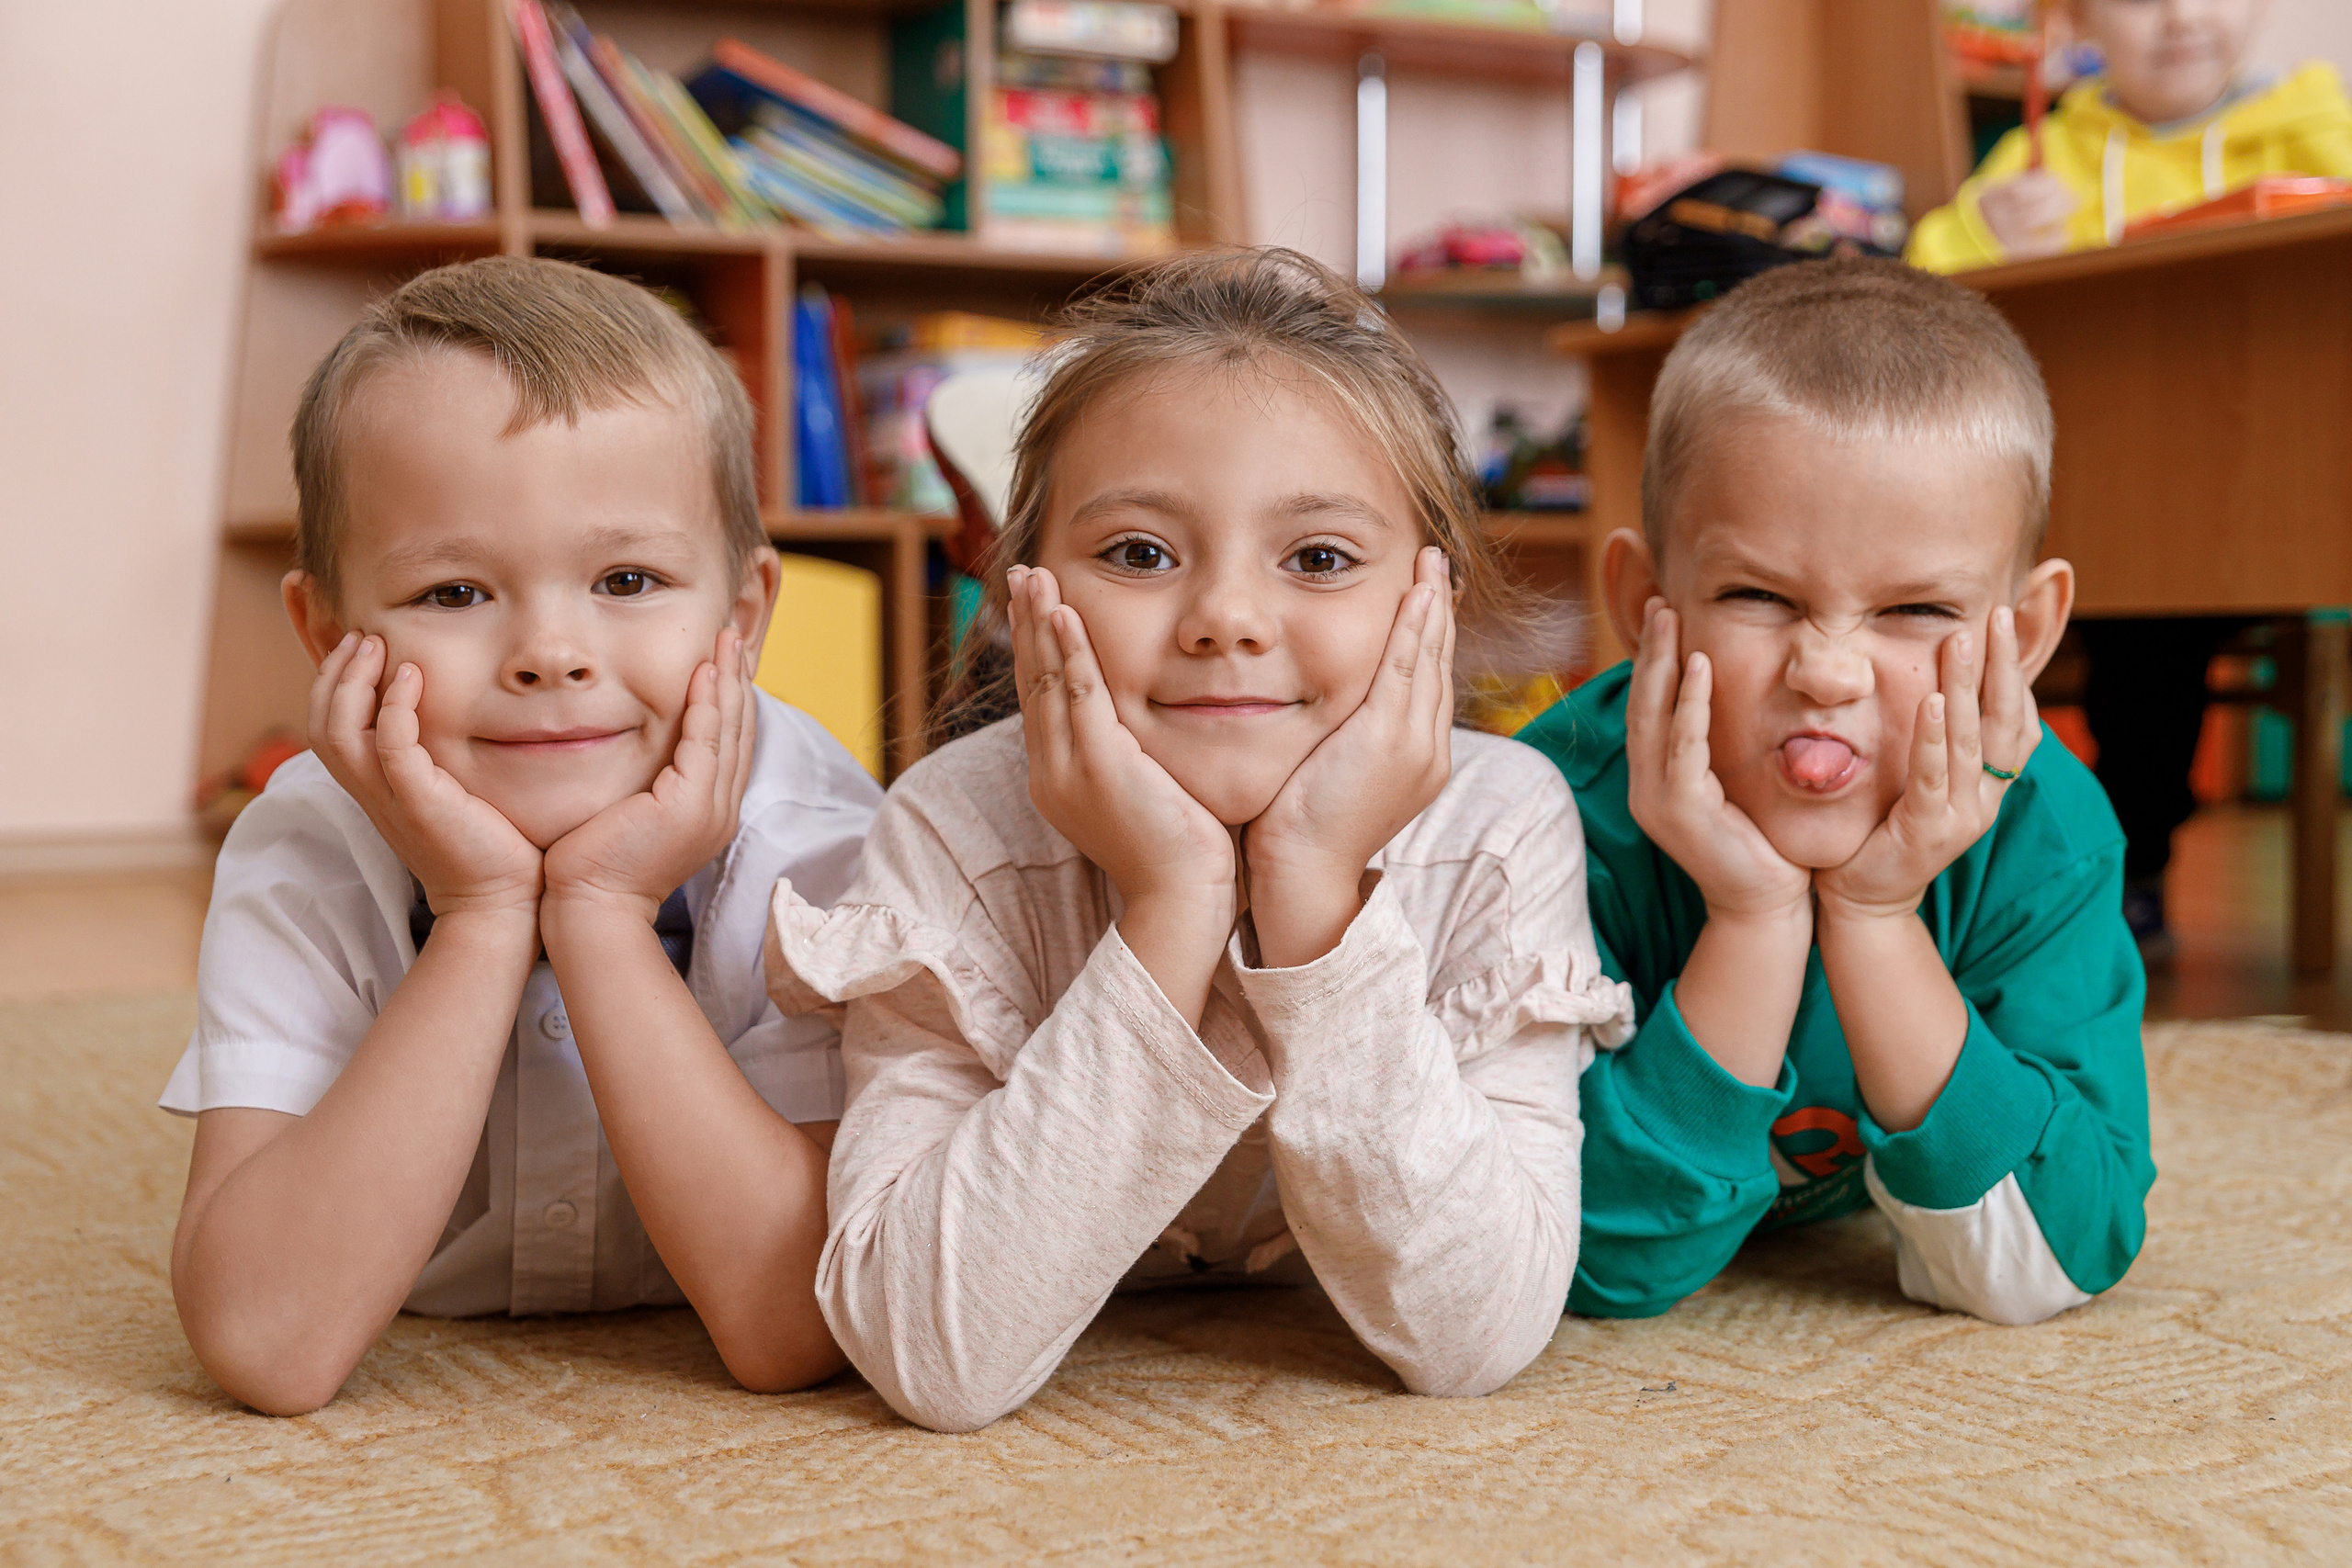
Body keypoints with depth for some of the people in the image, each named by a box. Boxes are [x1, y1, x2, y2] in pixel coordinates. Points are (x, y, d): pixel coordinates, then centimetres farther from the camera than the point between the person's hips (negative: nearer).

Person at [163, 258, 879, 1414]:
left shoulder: (824, 854, -28)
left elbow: (795, 1333, -36)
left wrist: (603, 915, -40)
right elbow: (264, 1349, -36)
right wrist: (482, 925, -39)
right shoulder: (296, 871, -24)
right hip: (426, 1389, 1)